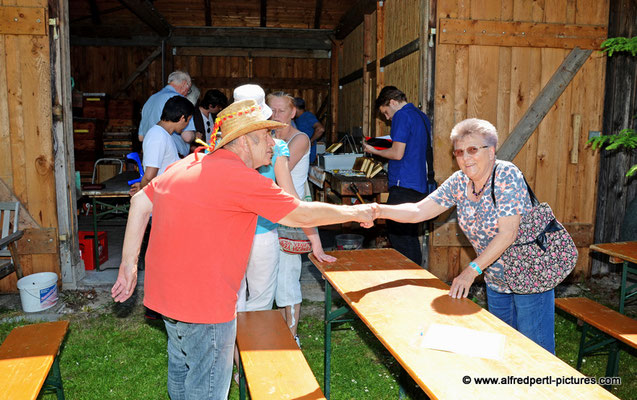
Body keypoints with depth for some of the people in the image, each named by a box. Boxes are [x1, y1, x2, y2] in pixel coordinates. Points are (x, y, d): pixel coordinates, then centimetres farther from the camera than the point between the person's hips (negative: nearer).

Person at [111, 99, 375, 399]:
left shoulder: (189, 164, 6)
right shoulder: (242, 178, -20)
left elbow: (141, 202, 9)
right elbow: (303, 215, -15)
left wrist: (129, 264, 11)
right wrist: (355, 213, 0)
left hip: (165, 292, 9)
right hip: (205, 305, -9)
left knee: (181, 370, 27)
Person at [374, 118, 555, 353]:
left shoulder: (506, 175, -21)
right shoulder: (459, 182, -3)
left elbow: (508, 233, -26)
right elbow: (419, 211, -7)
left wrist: (472, 270, -29)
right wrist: (379, 210, -23)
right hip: (495, 279, 6)